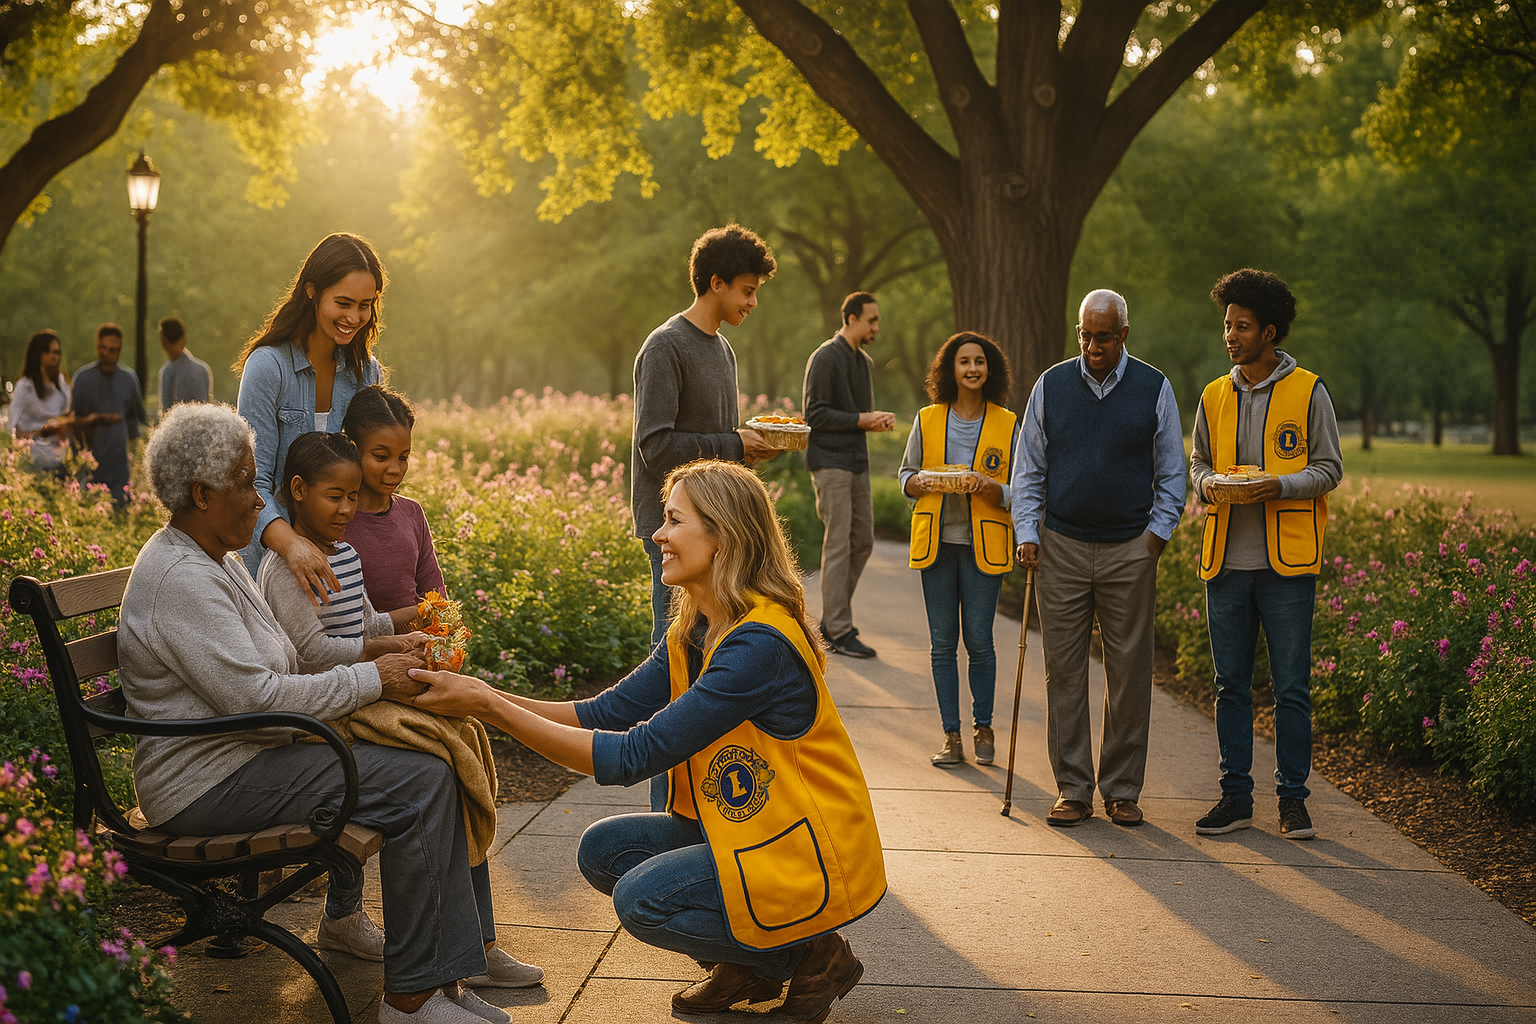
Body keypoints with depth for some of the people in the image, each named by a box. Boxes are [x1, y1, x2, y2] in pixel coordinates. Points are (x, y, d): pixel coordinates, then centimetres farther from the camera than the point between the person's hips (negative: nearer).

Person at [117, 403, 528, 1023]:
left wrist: (375, 663, 5)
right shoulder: (180, 578, -18)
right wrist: (371, 680, -14)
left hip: (250, 750, 10)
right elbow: (255, 698, -24)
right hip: (207, 781, -10)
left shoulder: (213, 560, 17)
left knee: (434, 771, -3)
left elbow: (261, 672, 19)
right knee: (417, 785, -21)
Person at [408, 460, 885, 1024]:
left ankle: (811, 957, 0)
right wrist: (482, 697, -9)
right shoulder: (693, 633, 4)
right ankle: (748, 966, 13)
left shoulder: (760, 643, -27)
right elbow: (607, 713, 2)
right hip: (744, 831, 9)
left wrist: (490, 706, -27)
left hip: (809, 857, -9)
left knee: (642, 898, -19)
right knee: (604, 849, 1)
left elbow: (633, 756, -28)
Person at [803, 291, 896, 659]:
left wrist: (878, 420, 2)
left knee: (863, 542, 9)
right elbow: (815, 414, -16)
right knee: (838, 545, -7)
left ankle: (831, 621, 18)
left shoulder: (866, 363, 16)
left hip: (857, 463, 9)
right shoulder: (824, 358, -10)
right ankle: (839, 631, -3)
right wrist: (862, 419, -16)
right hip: (830, 463, -9)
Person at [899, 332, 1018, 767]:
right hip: (937, 541, 2)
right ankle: (951, 736, 12)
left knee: (978, 641, -1)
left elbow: (1019, 492, 3)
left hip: (983, 544, -1)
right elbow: (905, 474, 14)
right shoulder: (927, 420, 6)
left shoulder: (1007, 425, 2)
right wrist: (919, 482, -9)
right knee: (942, 643, 3)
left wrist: (990, 488, -18)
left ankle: (983, 728, 18)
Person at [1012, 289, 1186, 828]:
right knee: (1064, 670, 0)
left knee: (1129, 671, 1)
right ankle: (1072, 790, 8)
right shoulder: (1051, 385, 6)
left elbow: (1171, 473, 10)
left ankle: (1122, 789, 11)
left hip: (1130, 550, -1)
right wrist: (1027, 534, 0)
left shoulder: (1154, 389, 4)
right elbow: (1029, 469, 10)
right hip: (1061, 547, 1)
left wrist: (1157, 532, -2)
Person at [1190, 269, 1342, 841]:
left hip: (1287, 561, -4)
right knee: (1230, 685, 7)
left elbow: (1329, 469, 1)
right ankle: (1236, 797, 16)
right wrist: (1209, 483, -4)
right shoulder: (1215, 397, 12)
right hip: (1226, 559, 4)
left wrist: (1280, 485, -17)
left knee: (1291, 687, -1)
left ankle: (1293, 800, 9)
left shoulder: (1308, 392, -1)